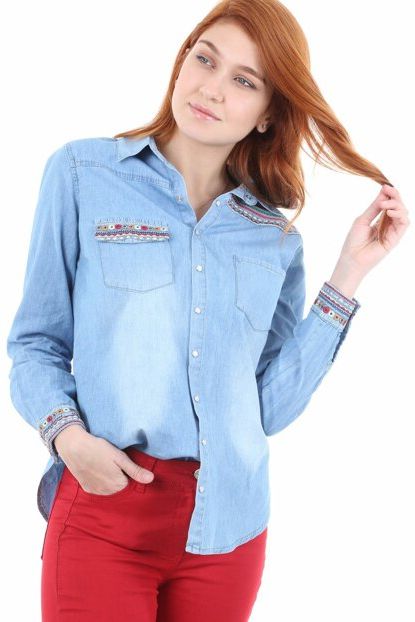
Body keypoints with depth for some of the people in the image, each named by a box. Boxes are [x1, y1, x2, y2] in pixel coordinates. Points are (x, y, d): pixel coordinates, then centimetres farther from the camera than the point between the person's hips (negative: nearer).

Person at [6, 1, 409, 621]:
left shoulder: (277, 238, 7)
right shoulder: (83, 173, 0)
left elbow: (271, 406, 0)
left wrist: (350, 270, 0)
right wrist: (68, 434, -17)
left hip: (227, 525, 3)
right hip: (102, 516, -3)